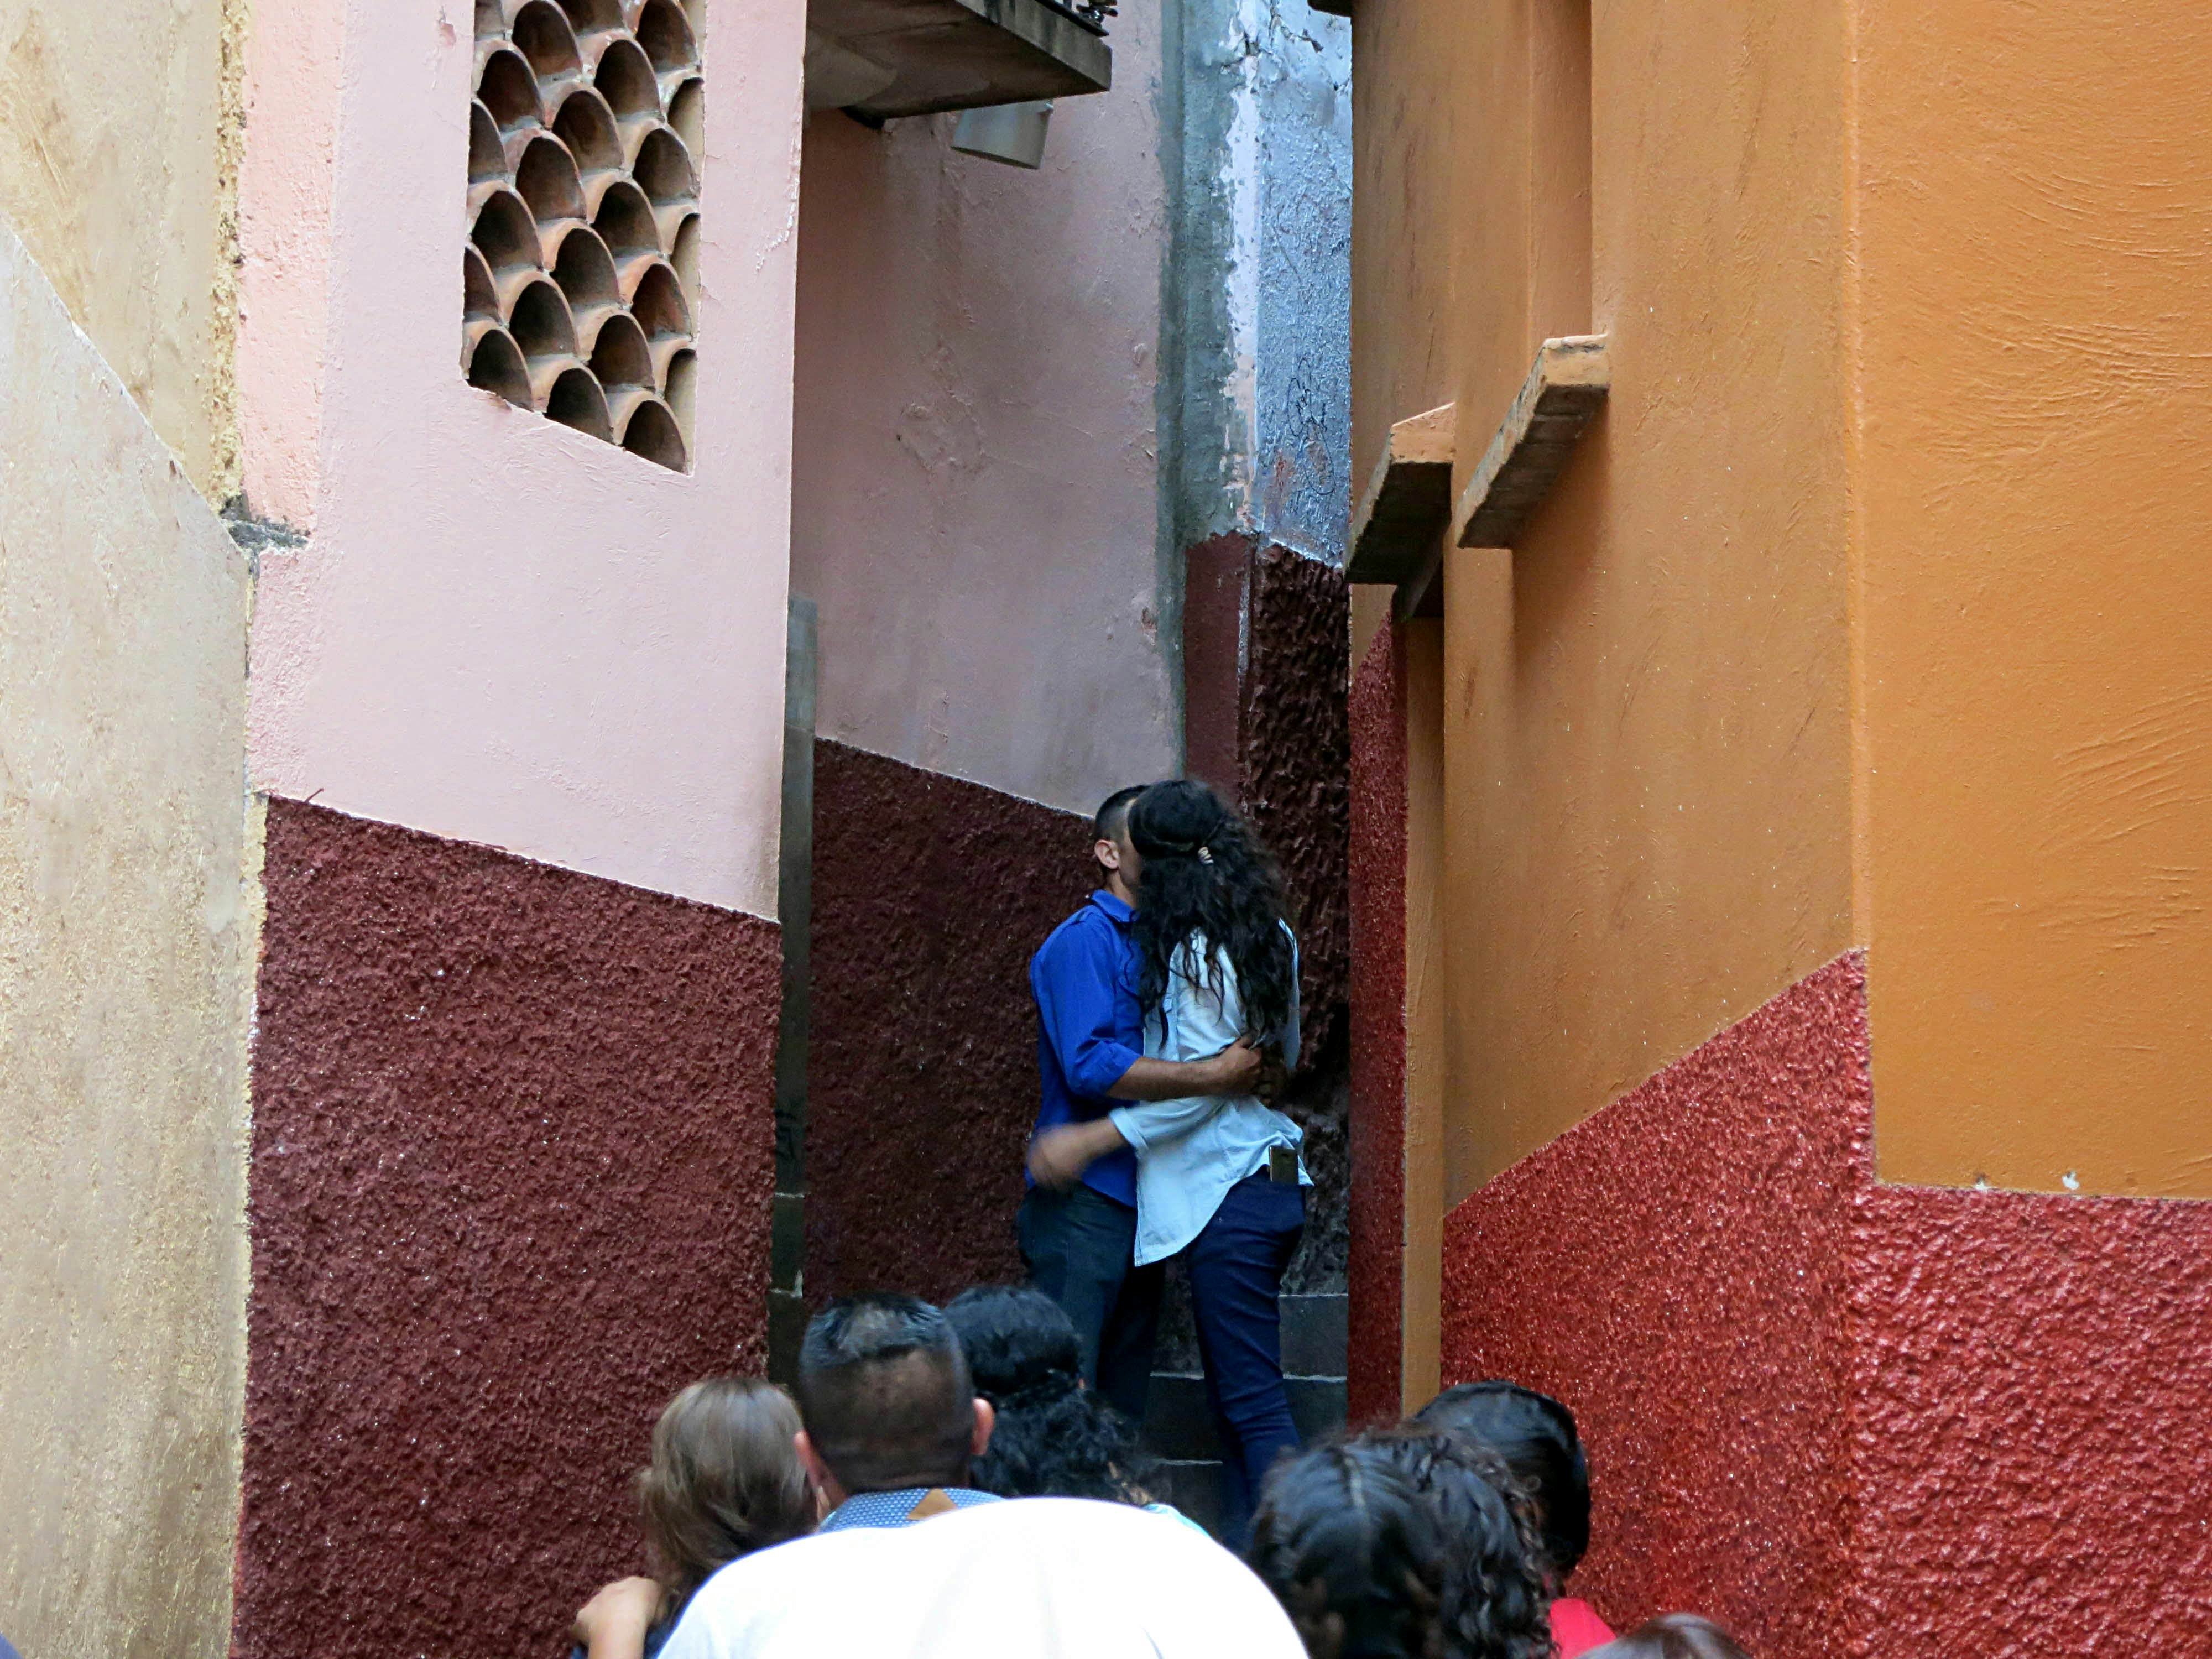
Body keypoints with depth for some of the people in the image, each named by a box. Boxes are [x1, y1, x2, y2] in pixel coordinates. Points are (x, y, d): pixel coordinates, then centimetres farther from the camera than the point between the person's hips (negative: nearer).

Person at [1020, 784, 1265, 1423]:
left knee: (1124, 1405, 8)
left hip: (1140, 1201, 9)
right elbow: (1089, 1064, -19)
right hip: (1084, 1203, -9)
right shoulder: (1085, 939, -6)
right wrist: (1214, 1075, -19)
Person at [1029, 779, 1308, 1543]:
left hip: (1229, 1194, -9)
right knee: (1237, 1400, 11)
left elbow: (1198, 1088, -16)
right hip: (1271, 1180, 9)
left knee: (1252, 1400, -9)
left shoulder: (1194, 952, -14)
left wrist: (1091, 1140, -13)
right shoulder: (1268, 936, 12)